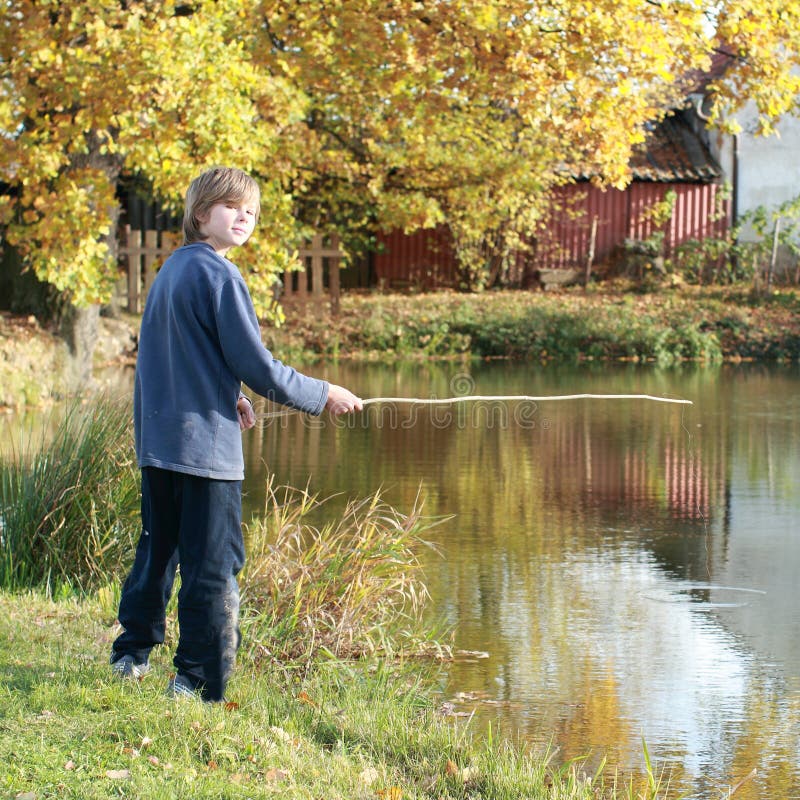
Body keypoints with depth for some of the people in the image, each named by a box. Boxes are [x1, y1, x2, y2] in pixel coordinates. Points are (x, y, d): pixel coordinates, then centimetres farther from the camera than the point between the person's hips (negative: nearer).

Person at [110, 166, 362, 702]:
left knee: (157, 549, 19)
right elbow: (255, 365, -14)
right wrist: (322, 395, -4)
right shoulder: (219, 275, -13)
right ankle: (199, 682, 0)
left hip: (157, 438, 9)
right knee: (212, 565, -3)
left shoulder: (170, 270, 13)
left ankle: (132, 655, 28)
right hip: (206, 443, -9)